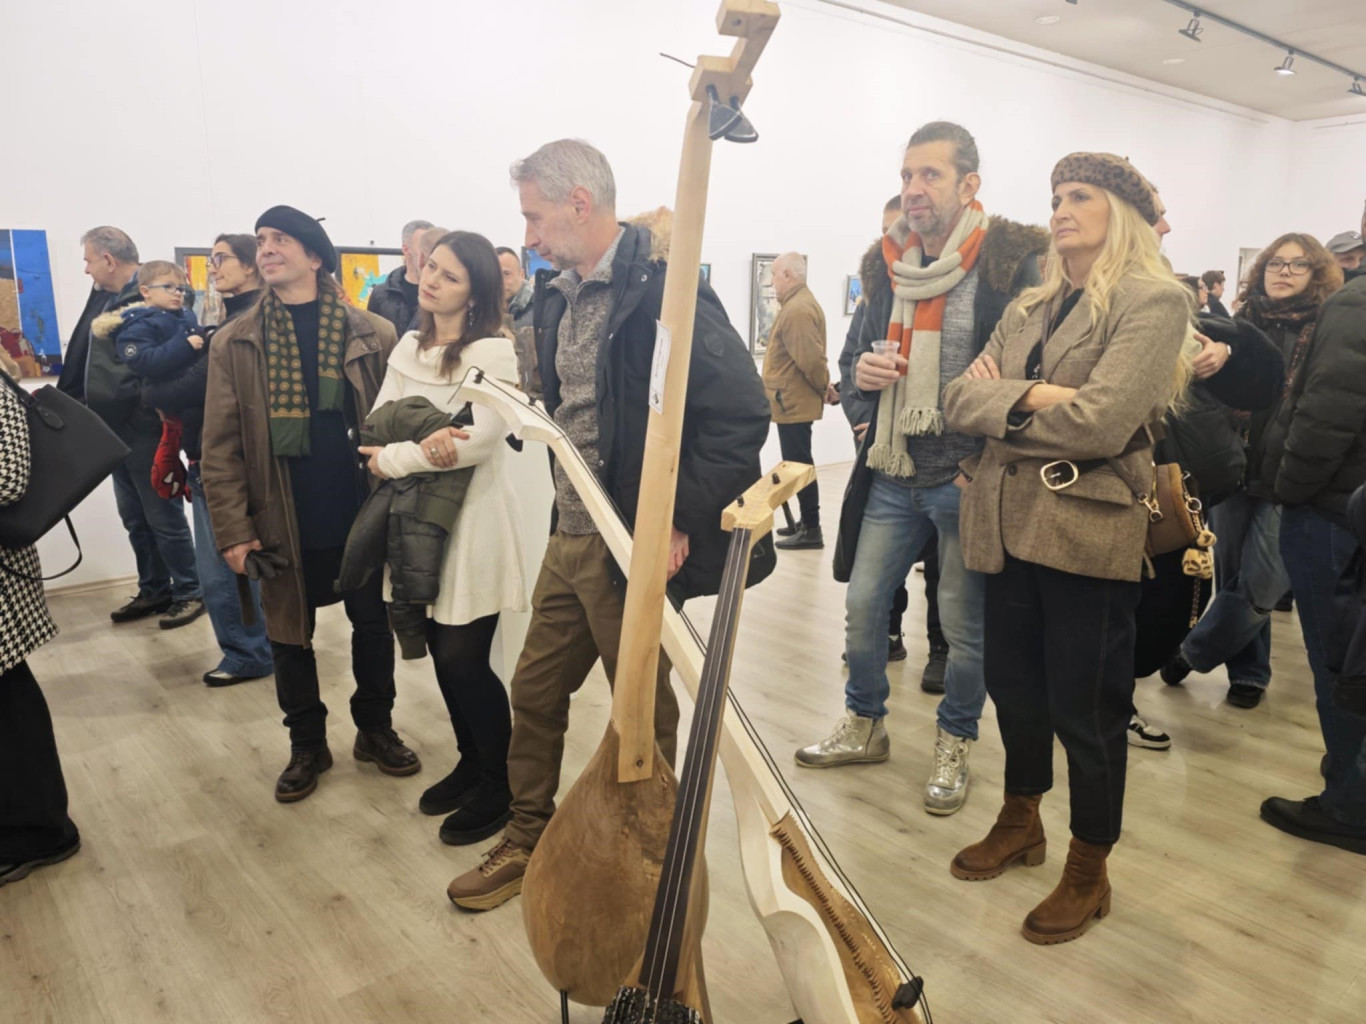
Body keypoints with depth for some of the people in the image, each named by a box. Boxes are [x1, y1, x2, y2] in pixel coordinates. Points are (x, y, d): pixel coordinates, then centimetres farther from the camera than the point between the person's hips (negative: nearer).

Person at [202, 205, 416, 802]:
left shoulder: (373, 335, -1)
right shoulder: (234, 344, 2)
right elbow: (220, 447, -1)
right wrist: (234, 529, -8)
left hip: (363, 518, -1)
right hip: (283, 526, 1)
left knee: (373, 627, 11)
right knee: (289, 637, 13)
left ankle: (376, 729, 32)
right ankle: (307, 745, 31)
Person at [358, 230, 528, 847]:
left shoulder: (492, 352, -11)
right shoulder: (407, 349, 11)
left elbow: (481, 439, -22)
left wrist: (392, 459, -12)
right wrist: (424, 443, -17)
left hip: (473, 520, -7)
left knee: (464, 658, -3)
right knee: (441, 651, 12)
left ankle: (498, 785, 17)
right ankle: (471, 762, 32)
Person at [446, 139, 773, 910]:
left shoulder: (664, 286, -16)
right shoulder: (562, 296, 10)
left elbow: (743, 412, -21)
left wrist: (683, 521, -20)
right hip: (568, 537, 8)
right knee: (535, 692, 18)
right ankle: (527, 842, 40)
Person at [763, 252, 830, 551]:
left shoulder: (796, 310, -20)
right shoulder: (801, 303, 15)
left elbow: (811, 360, -25)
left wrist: (825, 388, -11)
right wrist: (823, 388, 14)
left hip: (793, 403, -11)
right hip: (795, 401, 11)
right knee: (799, 465, 16)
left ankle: (811, 530, 4)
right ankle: (807, 523, 26)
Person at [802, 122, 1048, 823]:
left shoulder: (1009, 260, -8)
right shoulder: (889, 263, 9)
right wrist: (863, 375, -2)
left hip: (966, 479, -5)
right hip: (893, 475, 5)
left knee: (964, 626, 8)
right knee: (862, 606, 12)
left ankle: (953, 748, 30)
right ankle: (863, 728, 34)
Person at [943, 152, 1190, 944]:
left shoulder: (1154, 301, -6)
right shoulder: (1031, 307, 15)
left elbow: (1103, 422, -20)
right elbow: (961, 397, 5)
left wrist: (998, 402, -7)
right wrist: (1027, 398, -15)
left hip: (1087, 532, -6)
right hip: (1011, 525, 6)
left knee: (1086, 709, 5)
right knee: (1014, 686, 17)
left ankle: (1089, 872, 26)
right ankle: (1021, 823, 40)